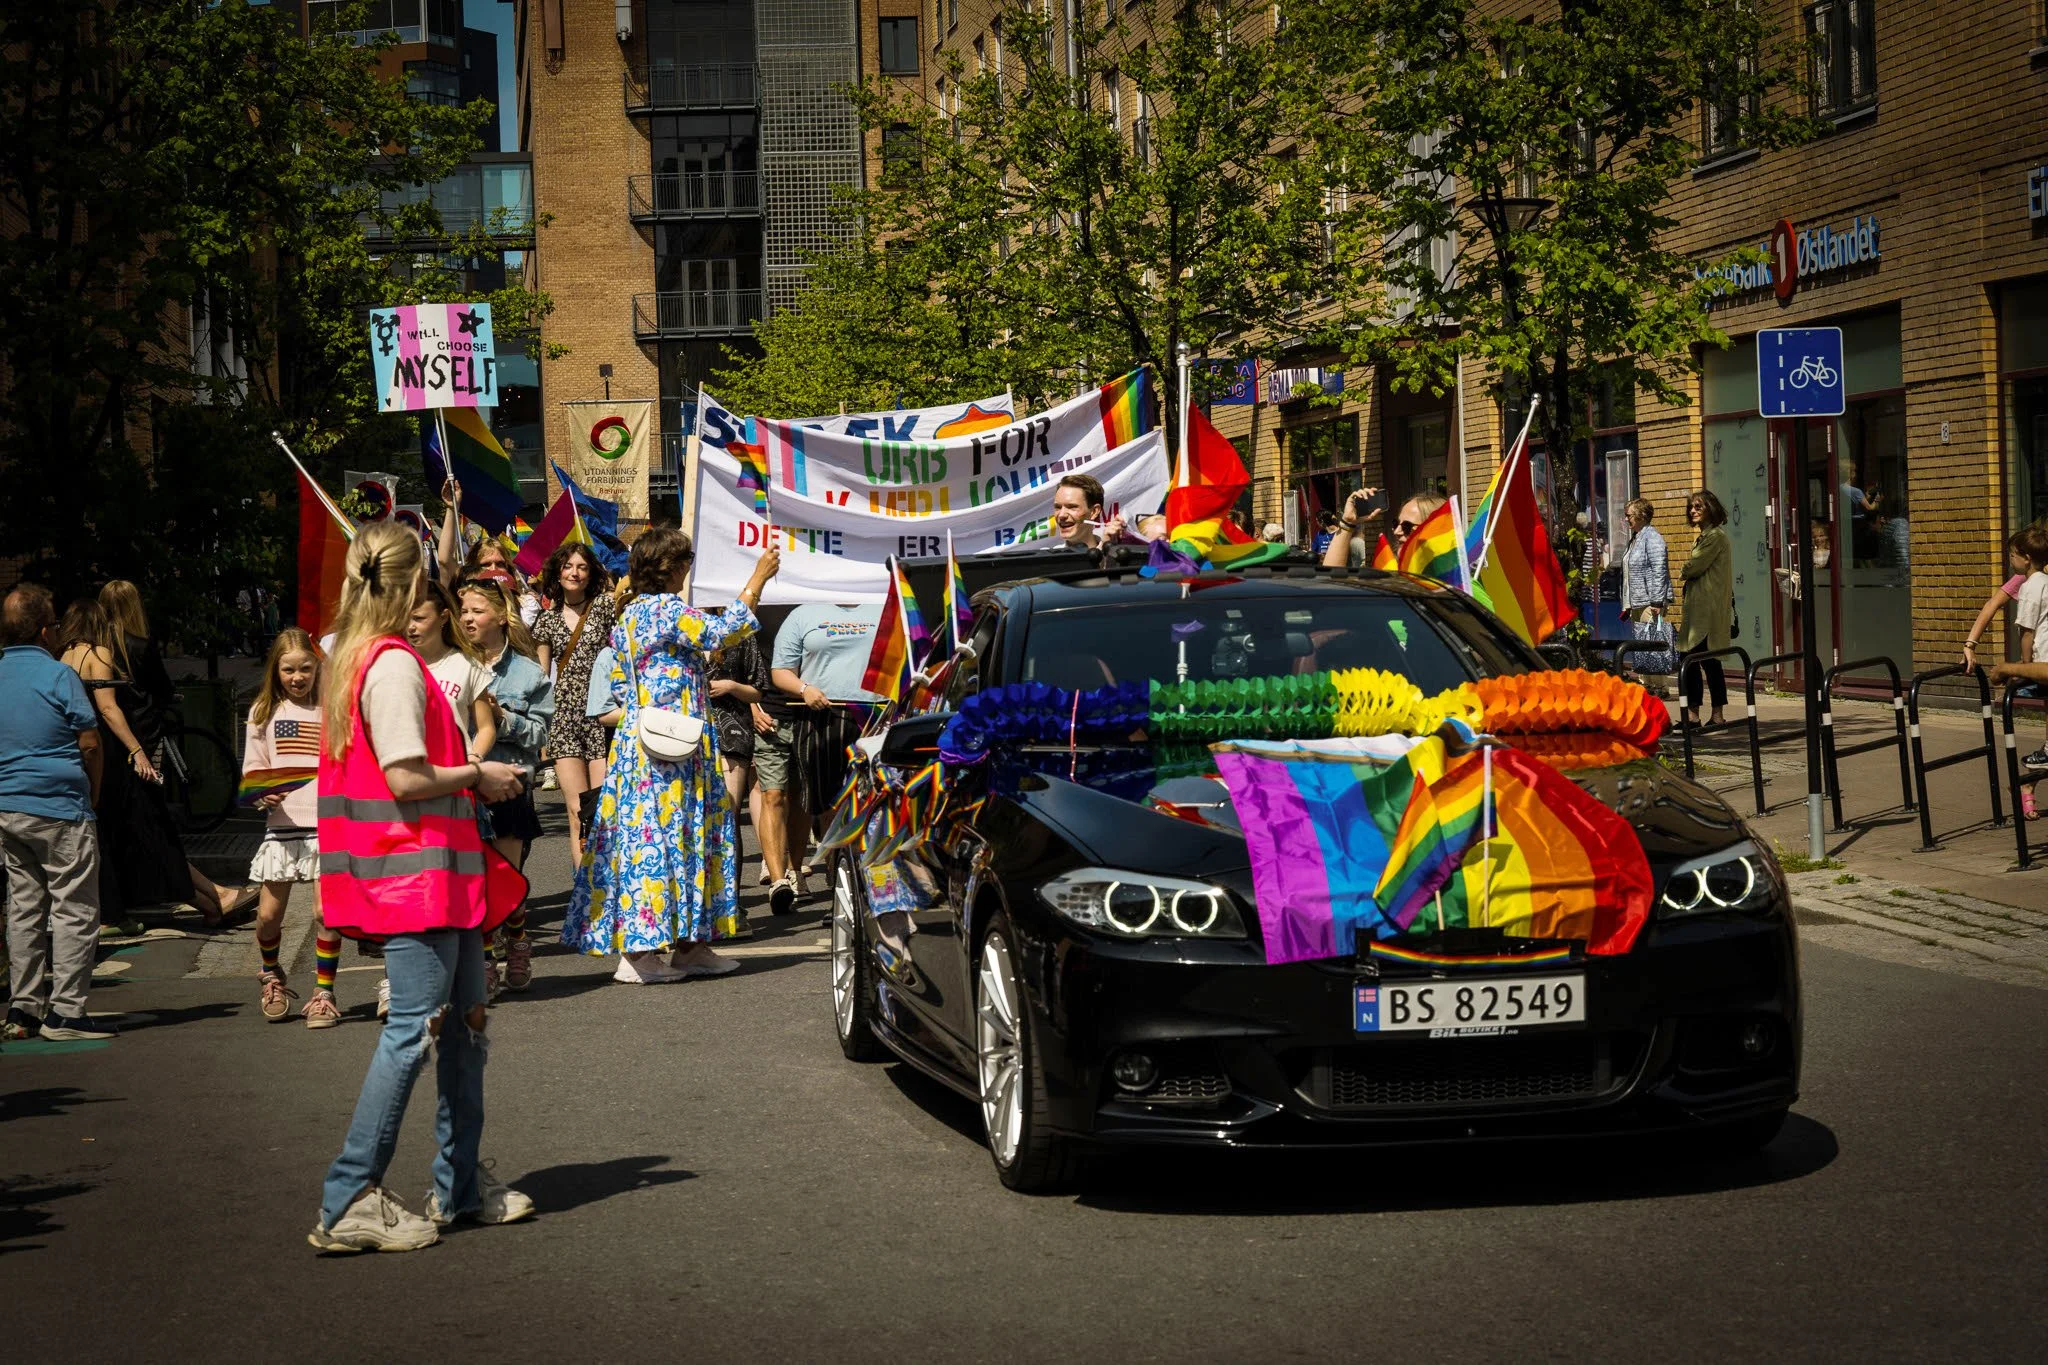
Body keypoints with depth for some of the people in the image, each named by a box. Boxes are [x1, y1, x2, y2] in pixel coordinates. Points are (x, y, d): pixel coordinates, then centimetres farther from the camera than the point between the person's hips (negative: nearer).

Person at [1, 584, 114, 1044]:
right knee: (74, 909, -1)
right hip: (60, 808, -7)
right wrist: (93, 792, 4)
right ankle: (66, 1011, -3)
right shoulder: (58, 676, -12)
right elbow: (90, 743, -11)